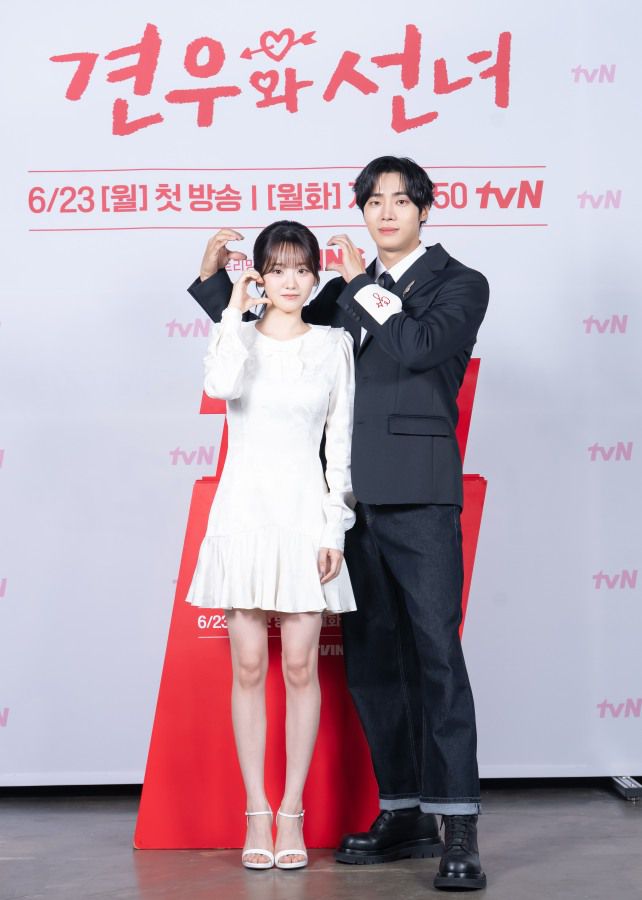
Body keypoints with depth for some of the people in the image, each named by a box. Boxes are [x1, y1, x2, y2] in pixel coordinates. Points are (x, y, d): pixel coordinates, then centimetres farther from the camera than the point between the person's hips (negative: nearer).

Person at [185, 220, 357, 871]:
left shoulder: (333, 346, 6)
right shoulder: (235, 335, 5)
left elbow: (341, 444, 4)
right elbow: (220, 385, -19)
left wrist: (335, 528, -3)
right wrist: (237, 307, -10)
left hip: (306, 512, 0)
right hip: (244, 508, 0)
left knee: (300, 667, 0)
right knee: (249, 667, 2)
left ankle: (291, 814, 9)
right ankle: (257, 814, 9)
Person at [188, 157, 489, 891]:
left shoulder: (459, 284, 5)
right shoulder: (347, 292, 19)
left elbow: (419, 347, -13)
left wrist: (364, 284, -3)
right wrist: (214, 278, 14)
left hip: (418, 493, -5)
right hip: (354, 497, 6)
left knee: (435, 652, -10)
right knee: (370, 657, 8)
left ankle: (458, 833, -8)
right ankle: (403, 816, 18)